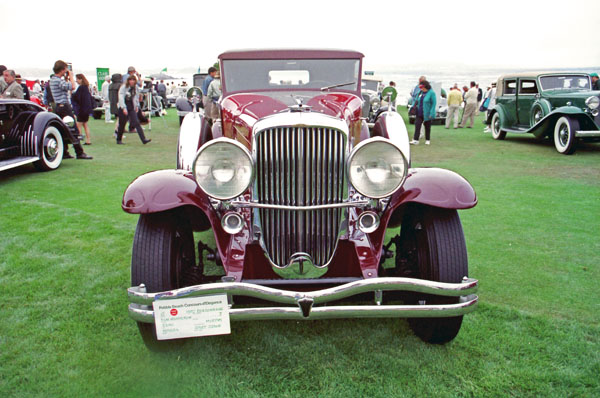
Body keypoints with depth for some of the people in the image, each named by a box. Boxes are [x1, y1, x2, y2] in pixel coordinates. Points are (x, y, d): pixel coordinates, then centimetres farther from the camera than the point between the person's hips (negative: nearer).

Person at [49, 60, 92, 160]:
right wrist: (70, 76, -9)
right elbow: (72, 86, -24)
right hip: (64, 106, -10)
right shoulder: (58, 80, -16)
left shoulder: (53, 79, 15)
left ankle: (64, 153, 12)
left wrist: (66, 78, 17)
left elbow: (66, 86, 25)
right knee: (73, 130, -7)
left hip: (58, 107, 10)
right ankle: (79, 153, -5)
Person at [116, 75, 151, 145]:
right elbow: (121, 98, -16)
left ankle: (143, 139, -17)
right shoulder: (123, 87, -10)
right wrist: (124, 108, -25)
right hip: (123, 108, -4)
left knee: (137, 123, -9)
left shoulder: (136, 88, 5)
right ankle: (119, 140, 21)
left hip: (132, 108, 4)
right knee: (122, 124, 5)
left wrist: (137, 106, 14)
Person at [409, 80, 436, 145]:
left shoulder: (431, 93, -10)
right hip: (419, 113, 5)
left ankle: (427, 140, 21)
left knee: (427, 127, 8)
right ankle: (415, 140, -7)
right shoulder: (420, 92, 7)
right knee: (417, 125, -6)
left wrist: (431, 114, -18)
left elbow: (433, 103, -12)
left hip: (427, 114, -4)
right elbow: (416, 100, 18)